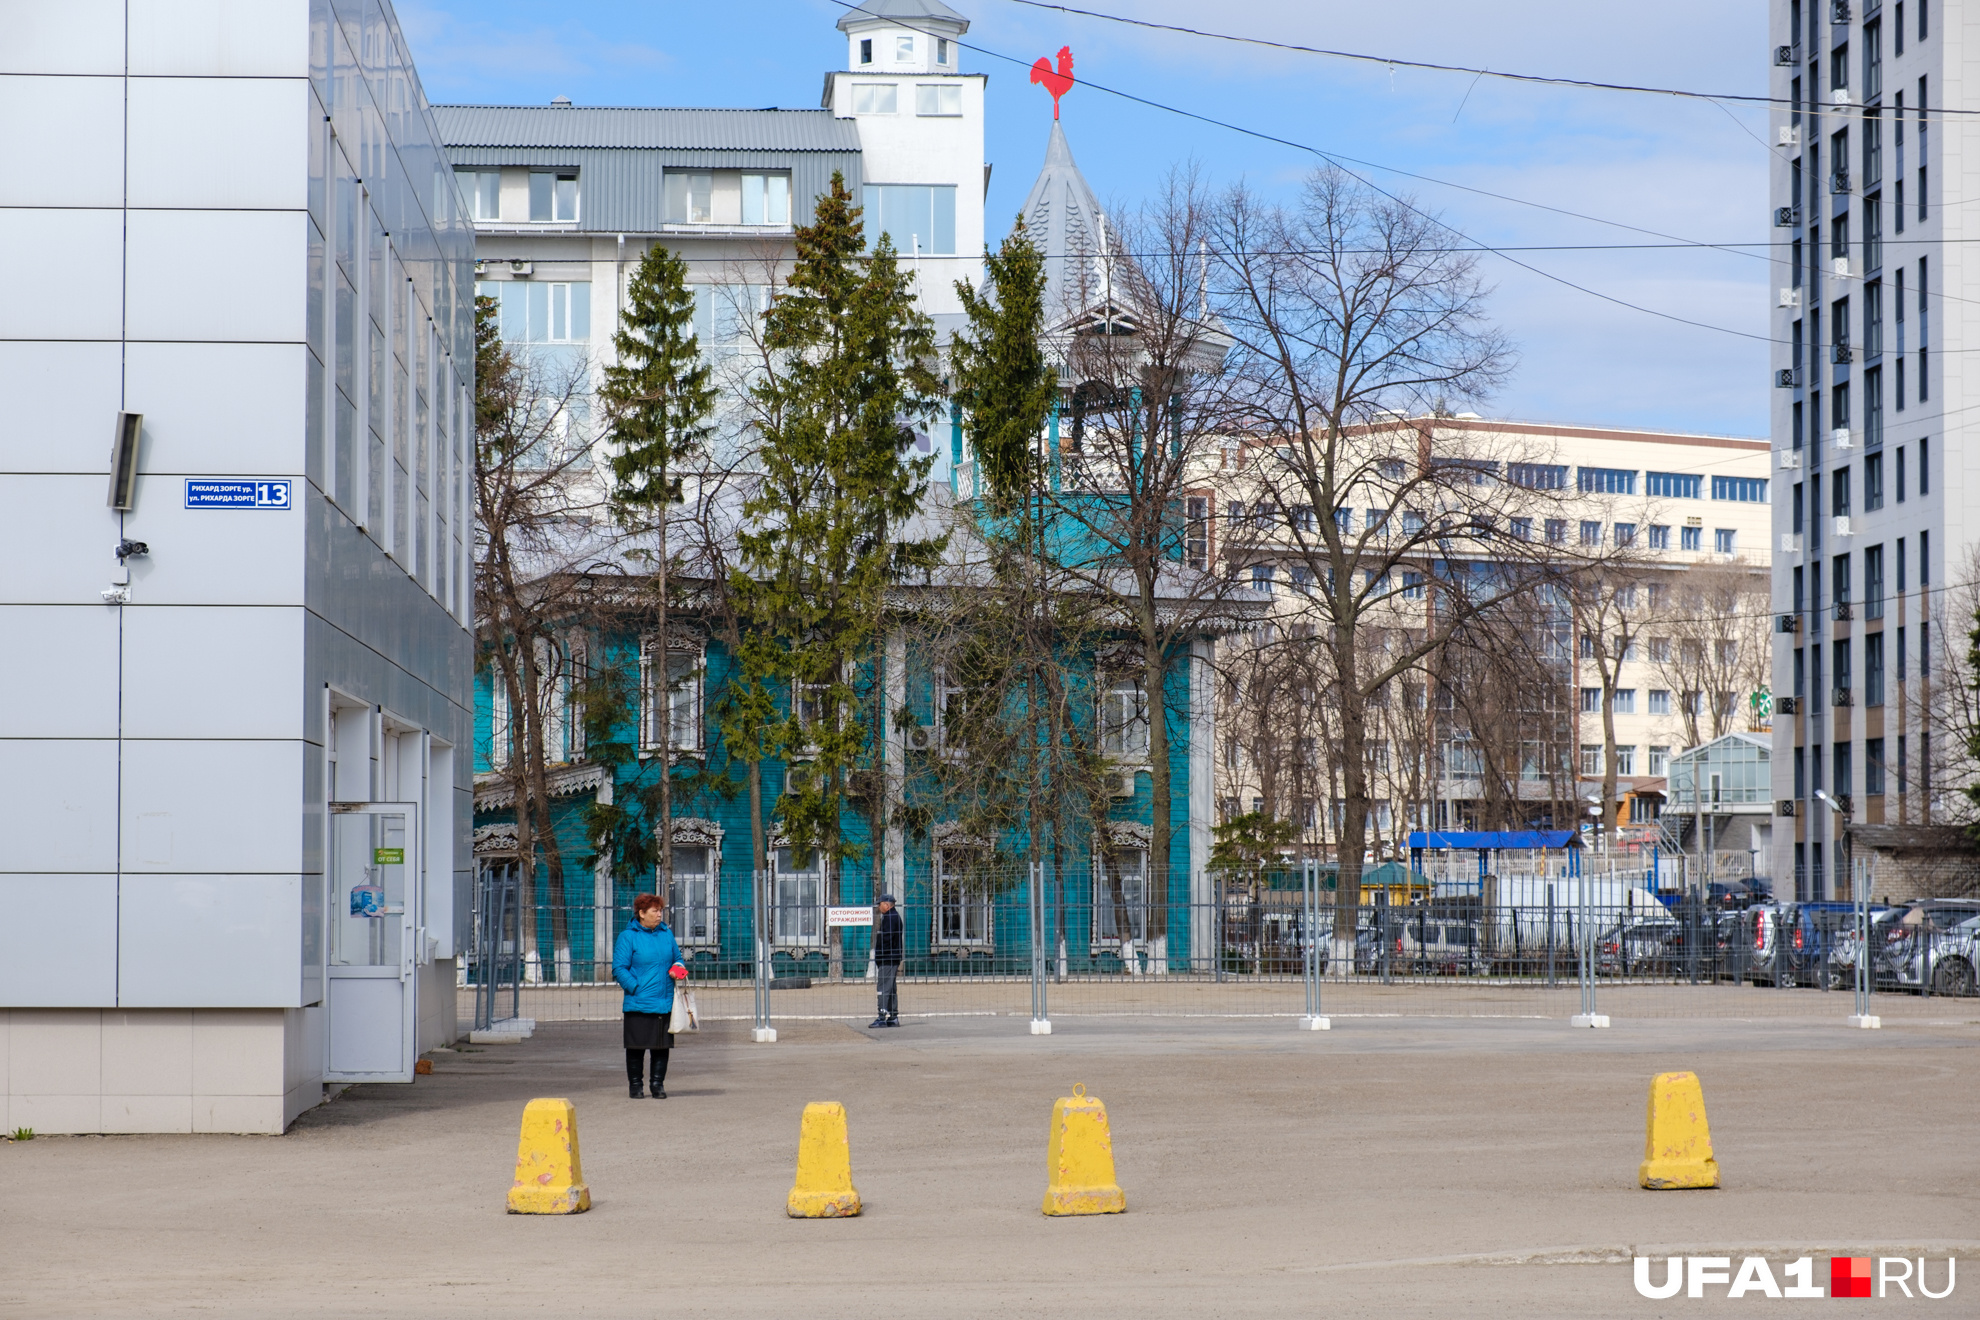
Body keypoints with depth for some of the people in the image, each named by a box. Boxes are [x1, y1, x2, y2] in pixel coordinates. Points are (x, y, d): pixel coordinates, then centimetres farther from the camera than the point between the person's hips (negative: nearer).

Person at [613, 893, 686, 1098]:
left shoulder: (666, 934, 12)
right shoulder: (628, 936, -4)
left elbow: (677, 958, 24)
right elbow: (619, 969, -7)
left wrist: (678, 968, 1)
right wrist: (635, 988, -16)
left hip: (665, 1003, 4)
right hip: (639, 1004, -4)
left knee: (662, 1046, 7)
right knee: (636, 1046, 1)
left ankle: (658, 1084, 17)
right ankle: (635, 1085, 12)